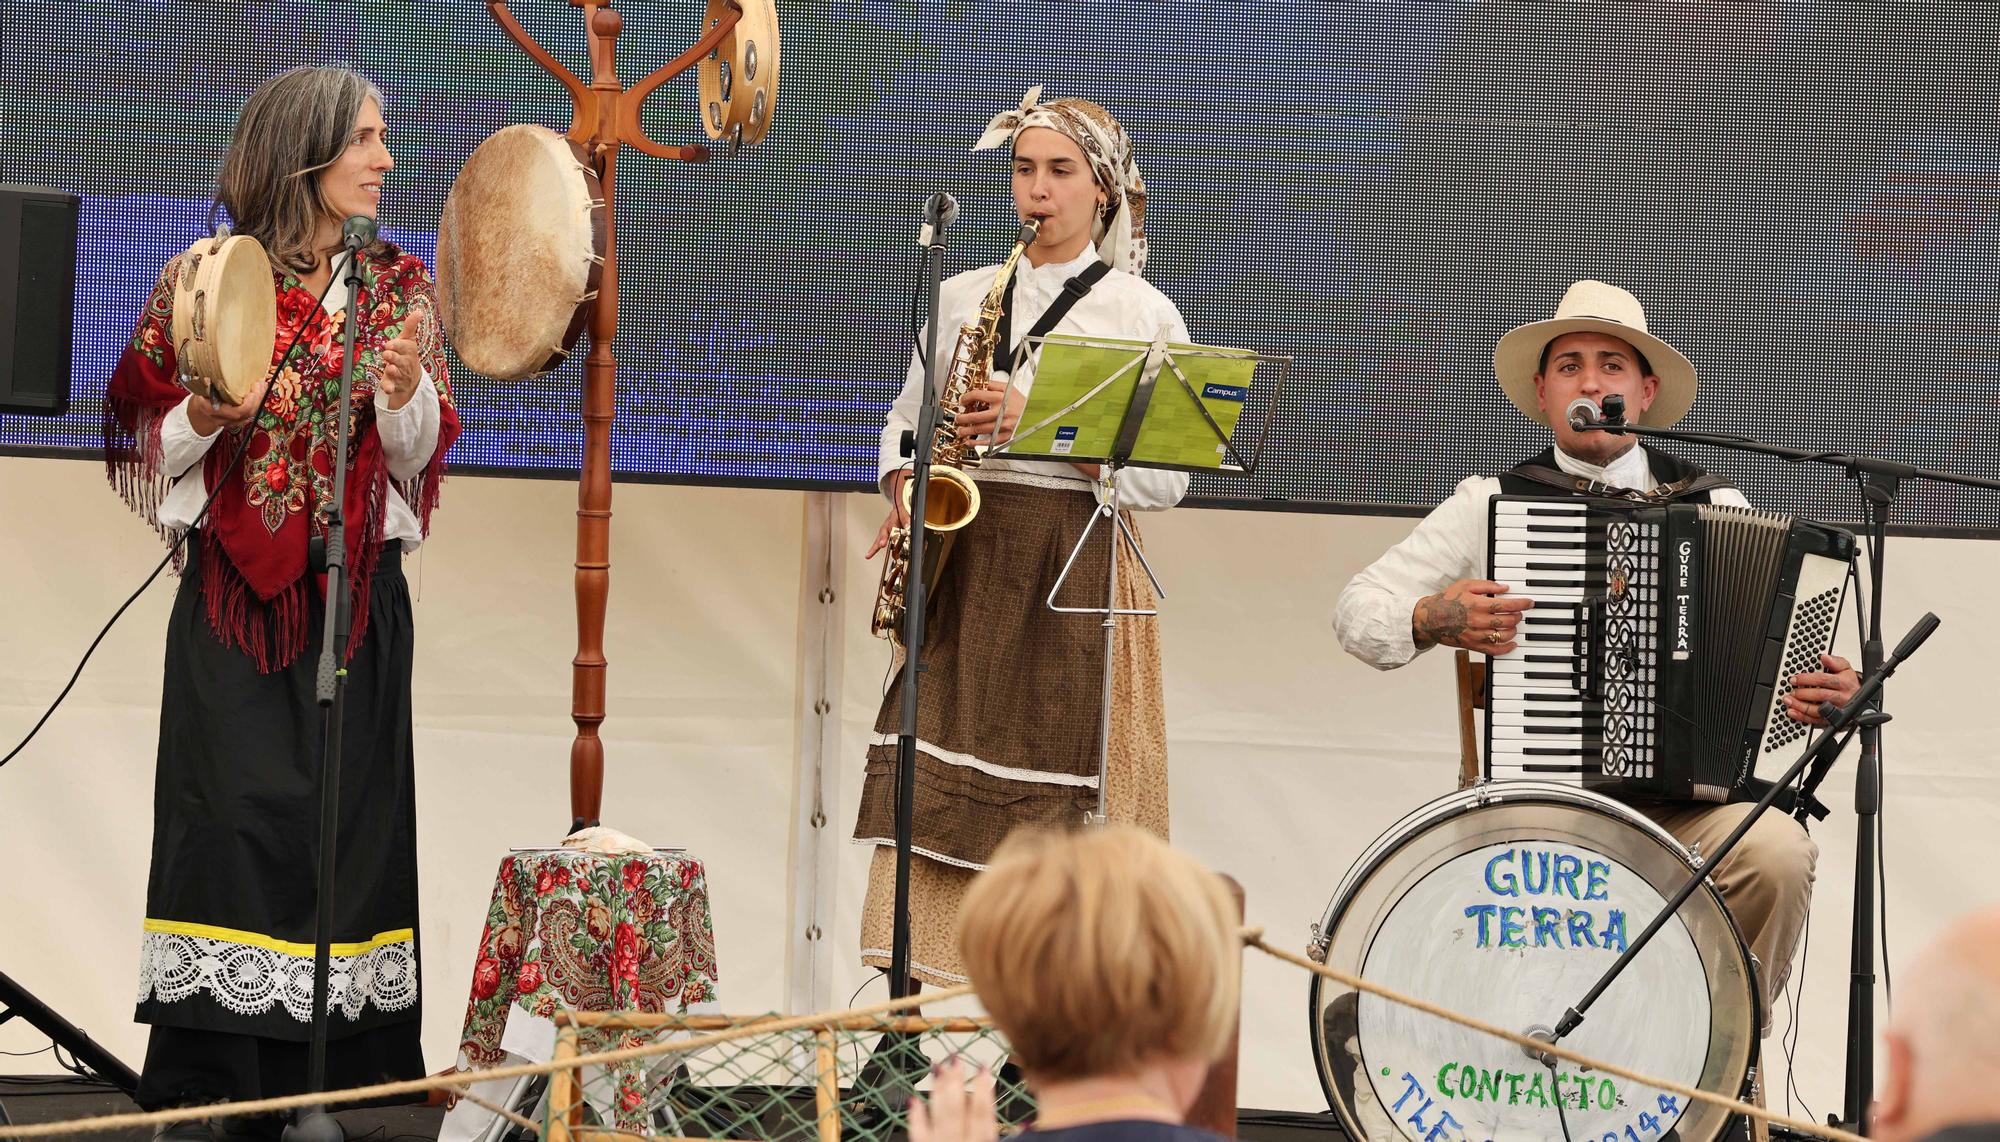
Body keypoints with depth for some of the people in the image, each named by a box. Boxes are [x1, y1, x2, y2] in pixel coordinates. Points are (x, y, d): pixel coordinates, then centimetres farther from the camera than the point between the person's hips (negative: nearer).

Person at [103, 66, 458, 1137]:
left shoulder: (397, 288, 8)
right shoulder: (204, 280, 2)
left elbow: (418, 463, 7)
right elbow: (148, 450, 5)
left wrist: (406, 396, -13)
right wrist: (206, 417, -15)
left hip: (356, 597, 2)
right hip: (231, 595, -2)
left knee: (340, 830, -2)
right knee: (231, 818, -6)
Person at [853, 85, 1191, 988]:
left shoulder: (1143, 314, 3)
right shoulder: (965, 296, 14)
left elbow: (1162, 478, -3)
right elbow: (908, 418, 22)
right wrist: (903, 494, 1)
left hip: (1078, 567, -3)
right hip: (964, 558, 3)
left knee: (1053, 783, -8)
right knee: (938, 765, -6)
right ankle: (924, 989, -6)